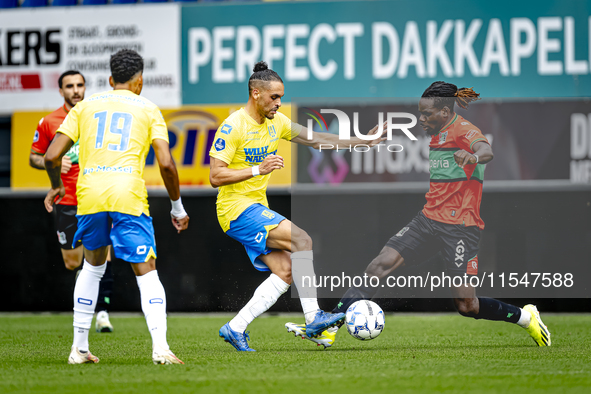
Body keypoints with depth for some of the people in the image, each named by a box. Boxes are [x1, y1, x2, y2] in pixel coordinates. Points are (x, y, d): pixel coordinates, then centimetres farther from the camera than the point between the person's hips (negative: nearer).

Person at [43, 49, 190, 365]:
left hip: (89, 192, 3)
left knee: (92, 265, 23)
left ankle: (79, 348, 22)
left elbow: (52, 156, 11)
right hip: (128, 193, -3)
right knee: (146, 270, 0)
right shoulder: (148, 109, 12)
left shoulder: (85, 106, 18)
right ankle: (160, 346, -18)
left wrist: (56, 187, 31)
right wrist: (177, 207, 13)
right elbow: (166, 163, 1)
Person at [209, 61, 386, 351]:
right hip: (236, 208, -9)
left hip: (257, 208, 9)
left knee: (285, 271, -2)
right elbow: (215, 176, -18)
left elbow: (315, 139, 16)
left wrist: (362, 142, 11)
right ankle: (313, 319, -19)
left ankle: (235, 328, 2)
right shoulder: (232, 127, -16)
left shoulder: (275, 121, 8)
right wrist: (258, 169, -27)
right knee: (302, 240, -20)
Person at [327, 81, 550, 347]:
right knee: (380, 265, -11)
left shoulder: (465, 130, -12)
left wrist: (474, 156, -57)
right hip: (428, 220, 7)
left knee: (468, 306, -6)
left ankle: (525, 317, 18)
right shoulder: (438, 133, 14)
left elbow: (486, 150, -36)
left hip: (460, 228, -7)